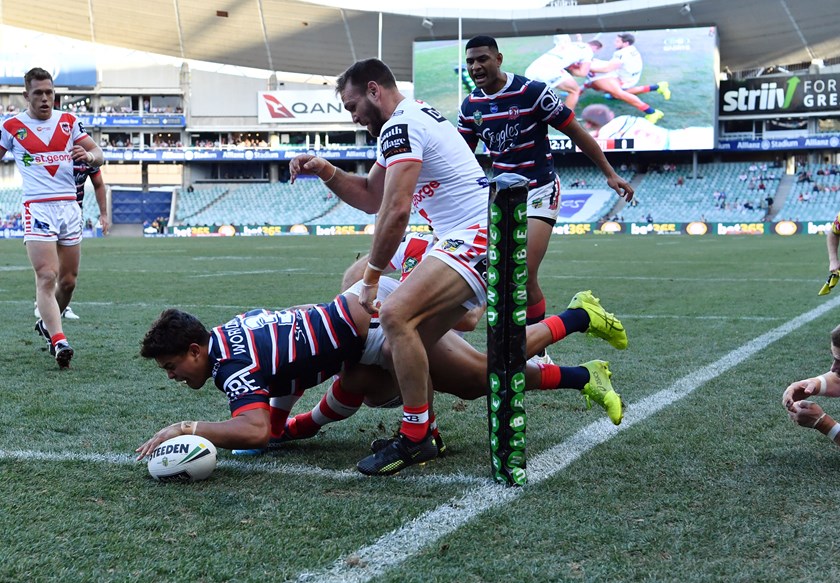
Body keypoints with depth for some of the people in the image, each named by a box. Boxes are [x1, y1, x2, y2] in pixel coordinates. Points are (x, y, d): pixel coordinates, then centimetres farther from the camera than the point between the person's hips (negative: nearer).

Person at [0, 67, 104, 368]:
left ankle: (48, 324, 33)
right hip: (38, 208, -4)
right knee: (47, 277, -17)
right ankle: (59, 342, -22)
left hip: (69, 207, 4)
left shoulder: (68, 121, 9)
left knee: (68, 280, 9)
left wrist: (89, 155, -13)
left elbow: (98, 155, 11)